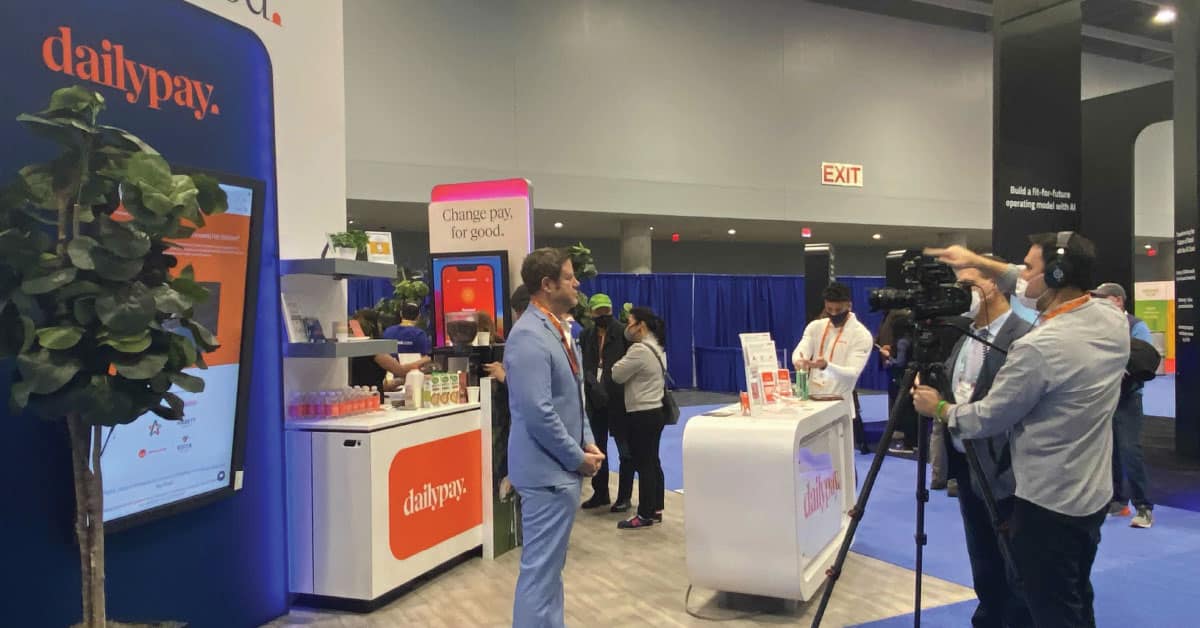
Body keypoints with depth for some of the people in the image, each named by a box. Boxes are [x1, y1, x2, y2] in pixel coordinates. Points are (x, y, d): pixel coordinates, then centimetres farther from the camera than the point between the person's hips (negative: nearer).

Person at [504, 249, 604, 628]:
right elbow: (539, 413, -25)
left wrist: (587, 442, 7)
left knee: (551, 564, 20)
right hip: (547, 469, -10)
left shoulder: (557, 328, 11)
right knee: (540, 567, 0)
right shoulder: (528, 336, -20)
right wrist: (577, 458, -15)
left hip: (562, 468, 10)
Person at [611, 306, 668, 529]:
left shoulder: (639, 349, -20)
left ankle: (645, 515, 4)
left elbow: (616, 375, -13)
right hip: (655, 411, 10)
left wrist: (620, 362, 6)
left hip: (642, 415, -10)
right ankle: (656, 510, 21)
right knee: (653, 462, 14)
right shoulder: (656, 347, 13)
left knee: (644, 464, -3)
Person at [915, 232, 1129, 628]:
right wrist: (979, 262, 13)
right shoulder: (1114, 322, -2)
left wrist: (939, 409, 4)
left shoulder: (1038, 348, -25)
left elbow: (987, 419, -14)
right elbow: (1040, 289, 15)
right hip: (1094, 495, 8)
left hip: (1048, 504, -8)